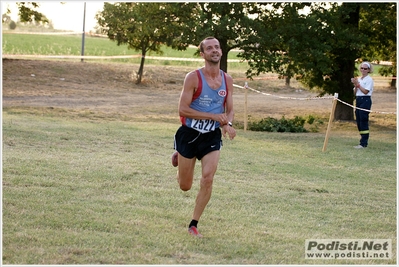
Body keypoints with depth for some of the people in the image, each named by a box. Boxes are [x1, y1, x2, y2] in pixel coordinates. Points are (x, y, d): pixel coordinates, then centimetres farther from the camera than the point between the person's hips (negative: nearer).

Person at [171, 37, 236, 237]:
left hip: (212, 137, 3)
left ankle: (194, 225, 0)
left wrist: (228, 124, -12)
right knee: (185, 186, 7)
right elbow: (183, 109, -17)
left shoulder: (227, 80, 3)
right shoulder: (193, 78, -12)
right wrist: (214, 116, -22)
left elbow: (230, 110, 12)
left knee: (207, 180, -15)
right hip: (189, 134, -3)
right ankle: (179, 157, 43)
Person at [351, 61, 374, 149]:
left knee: (363, 121, -10)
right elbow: (355, 92, 14)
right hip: (358, 100, 8)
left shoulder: (369, 79, -5)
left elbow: (365, 91, -14)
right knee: (359, 121, 7)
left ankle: (364, 143, -10)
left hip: (365, 100, -8)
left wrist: (358, 84, -13)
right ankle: (363, 141, 14)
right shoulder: (359, 79, 17)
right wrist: (355, 85, -3)